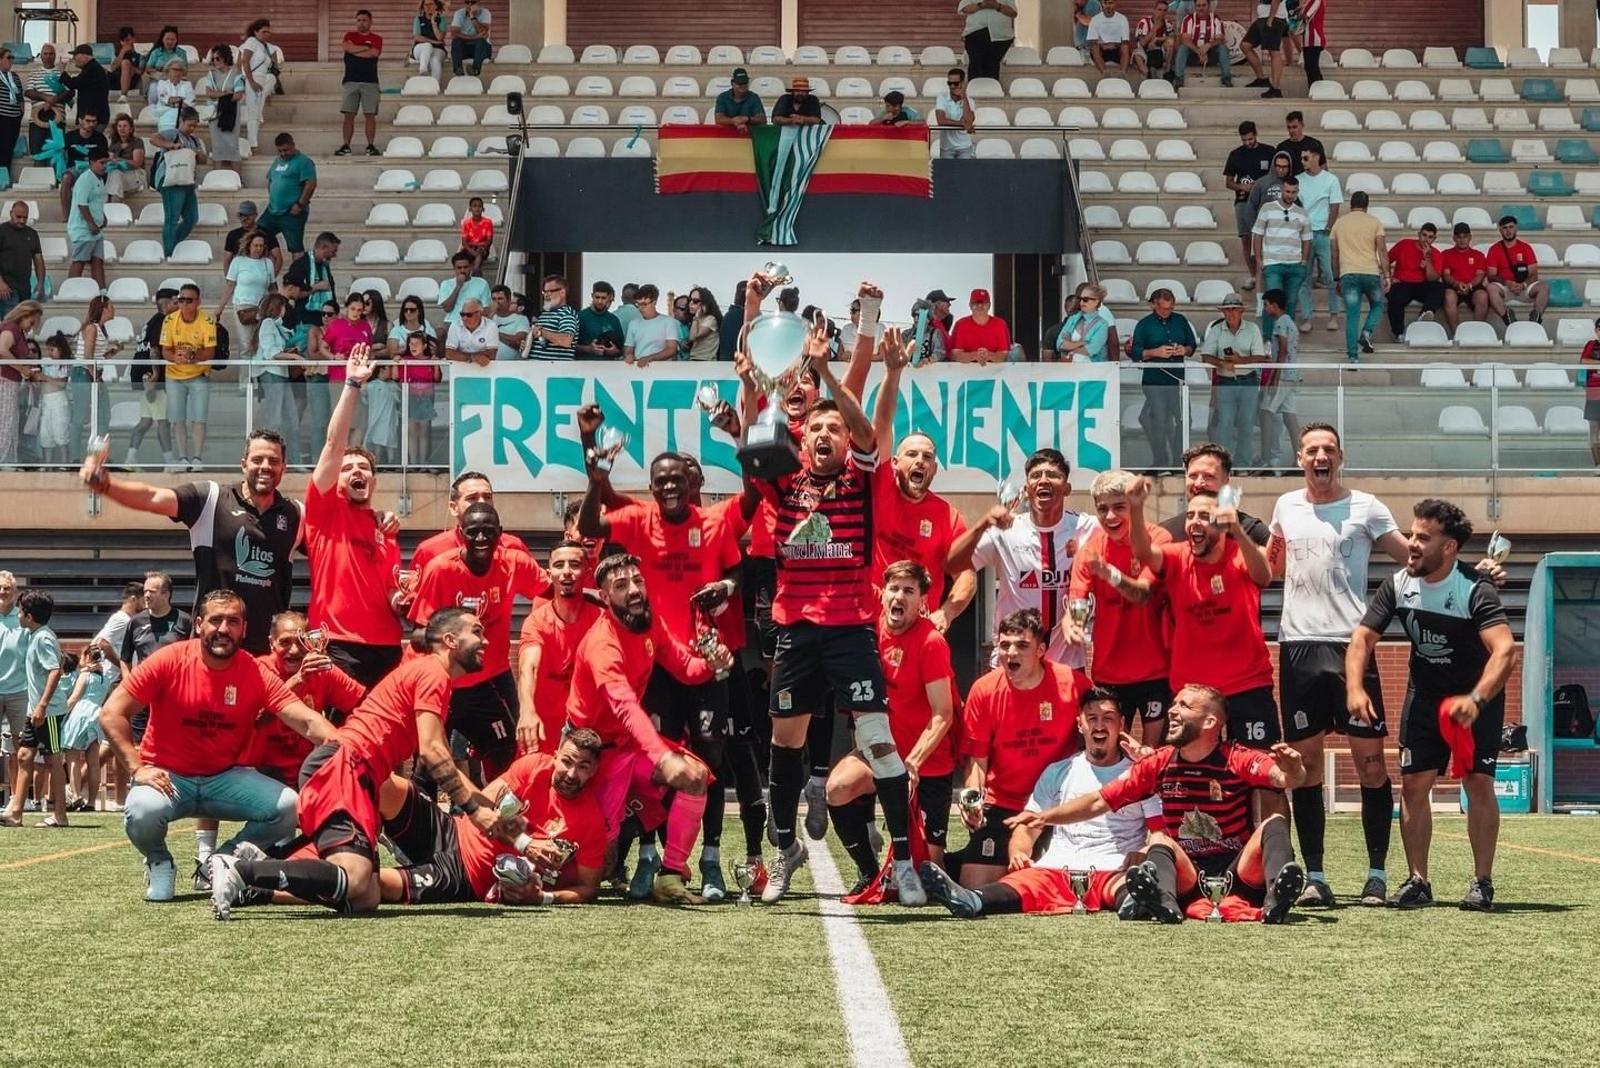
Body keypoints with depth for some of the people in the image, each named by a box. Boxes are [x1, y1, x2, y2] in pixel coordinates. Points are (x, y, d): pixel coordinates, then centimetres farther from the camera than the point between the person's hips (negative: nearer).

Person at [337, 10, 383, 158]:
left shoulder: (376, 39, 8)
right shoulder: (350, 35, 13)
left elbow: (374, 52, -12)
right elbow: (347, 47, -9)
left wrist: (355, 50, -4)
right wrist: (366, 48, -5)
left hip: (370, 81, -1)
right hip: (350, 81, 1)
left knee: (370, 115, -4)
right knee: (349, 114, -1)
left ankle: (371, 146, -1)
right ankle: (345, 146, 1)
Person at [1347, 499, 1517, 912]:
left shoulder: (1475, 591, -27)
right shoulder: (1398, 586, -12)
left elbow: (1505, 650, -38)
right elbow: (1362, 637, -8)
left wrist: (1475, 699, -52)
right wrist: (1355, 688, -25)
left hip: (1477, 695, -4)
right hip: (1424, 693, 4)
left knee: (1478, 782, -11)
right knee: (1413, 782, -2)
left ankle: (1482, 882, -2)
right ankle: (1417, 881, 5)